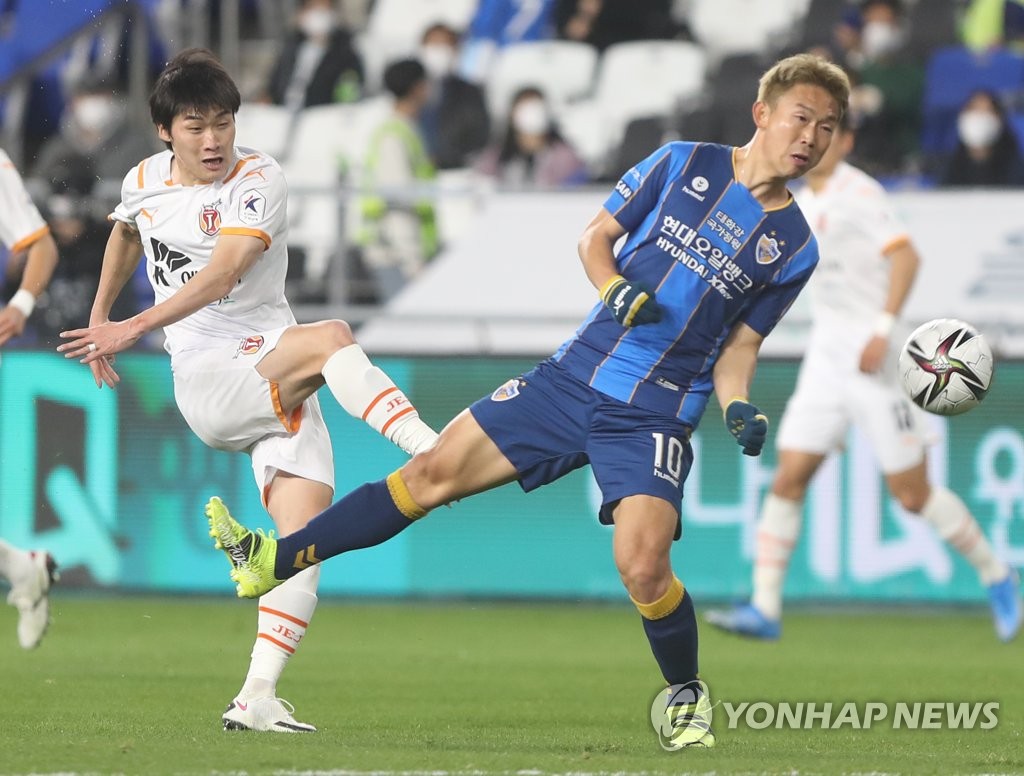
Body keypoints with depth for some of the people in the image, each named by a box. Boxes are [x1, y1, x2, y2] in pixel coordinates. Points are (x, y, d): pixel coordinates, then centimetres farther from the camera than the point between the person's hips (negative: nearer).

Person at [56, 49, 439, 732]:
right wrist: (100, 319, 41)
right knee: (331, 338, -31)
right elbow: (126, 236, 34)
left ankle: (259, 696, -16)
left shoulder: (259, 180, -6)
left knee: (309, 527, -17)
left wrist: (136, 328, -28)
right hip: (205, 385, 0)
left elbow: (223, 274, -21)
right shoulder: (144, 181, 8)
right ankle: (432, 451, -45)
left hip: (277, 382, 0)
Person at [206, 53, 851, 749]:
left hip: (655, 419, -2)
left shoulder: (793, 248, 1)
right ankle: (275, 562, 4)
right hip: (574, 375, 2)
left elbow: (738, 346, 8)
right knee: (434, 472, -3)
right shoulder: (683, 164, 3)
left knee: (642, 567, -22)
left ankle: (686, 697, 6)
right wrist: (617, 287, -10)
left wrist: (739, 410, -11)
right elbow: (595, 237, 10)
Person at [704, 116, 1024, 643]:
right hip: (825, 356, 7)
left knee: (912, 493, -2)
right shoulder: (803, 204, 13)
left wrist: (883, 330, -28)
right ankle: (765, 609, -6)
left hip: (871, 355, -7)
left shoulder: (860, 193, -11)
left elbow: (905, 256, -21)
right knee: (788, 479, -5)